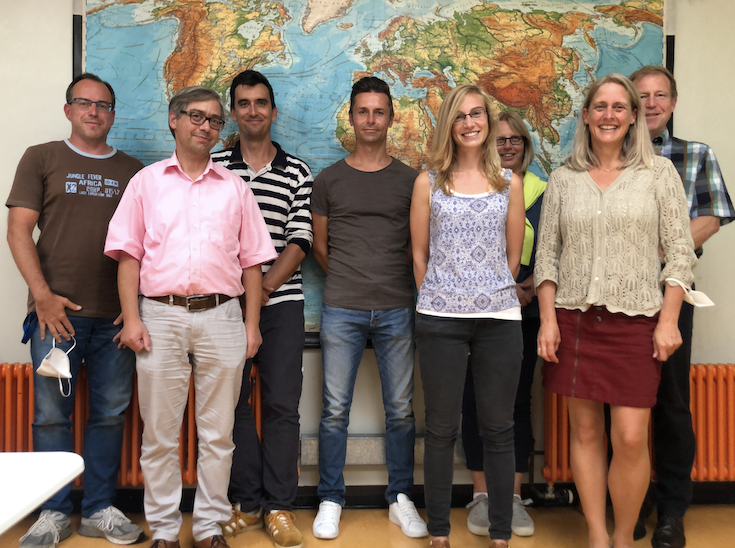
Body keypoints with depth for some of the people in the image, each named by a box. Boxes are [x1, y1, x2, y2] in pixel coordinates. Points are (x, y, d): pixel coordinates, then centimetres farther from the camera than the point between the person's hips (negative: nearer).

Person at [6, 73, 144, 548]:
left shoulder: (132, 170, 13)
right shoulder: (42, 158, 8)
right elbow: (19, 230, 1)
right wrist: (43, 295, -9)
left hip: (116, 315, 2)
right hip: (57, 310, -1)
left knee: (110, 414, 6)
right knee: (51, 414, 3)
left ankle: (100, 509, 19)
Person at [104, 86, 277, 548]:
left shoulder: (235, 187, 13)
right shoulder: (146, 182, 10)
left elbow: (251, 261, 11)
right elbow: (128, 255, 4)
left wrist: (252, 323, 4)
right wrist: (132, 318, -5)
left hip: (221, 317, 1)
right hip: (160, 316, -1)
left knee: (218, 432, 6)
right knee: (160, 432, 5)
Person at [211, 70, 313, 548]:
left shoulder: (297, 173, 6)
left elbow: (300, 241, -2)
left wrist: (264, 287, -12)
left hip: (282, 301, -1)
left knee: (282, 405, 0)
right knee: (233, 403, 6)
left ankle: (279, 507, 11)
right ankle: (247, 503, 19)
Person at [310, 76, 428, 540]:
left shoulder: (410, 180, 8)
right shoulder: (329, 180, 7)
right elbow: (320, 246, 12)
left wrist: (393, 283, 5)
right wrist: (350, 279, 8)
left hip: (397, 310, 1)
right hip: (341, 310, 0)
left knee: (401, 410, 7)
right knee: (335, 409, 4)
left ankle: (401, 499, 21)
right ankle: (330, 500, 18)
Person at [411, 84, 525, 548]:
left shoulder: (509, 183, 8)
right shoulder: (429, 183, 5)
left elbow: (513, 257, 12)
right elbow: (420, 255, 8)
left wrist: (491, 297, 11)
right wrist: (440, 300, 9)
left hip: (500, 319, 1)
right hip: (440, 320, -1)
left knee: (498, 430, 7)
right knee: (442, 430, 7)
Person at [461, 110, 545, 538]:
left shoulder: (542, 194, 10)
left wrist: (533, 286, -10)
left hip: (525, 314, 1)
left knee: (519, 402, 4)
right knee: (477, 401, 2)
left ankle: (514, 497, 15)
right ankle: (481, 496, 14)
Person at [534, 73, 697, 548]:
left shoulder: (659, 173, 5)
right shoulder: (564, 178, 9)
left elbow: (680, 253, 2)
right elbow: (547, 255, 8)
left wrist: (668, 320, -6)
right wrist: (548, 320, 0)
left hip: (635, 319, -2)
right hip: (574, 318, 2)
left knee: (631, 438, -5)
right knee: (585, 431, 7)